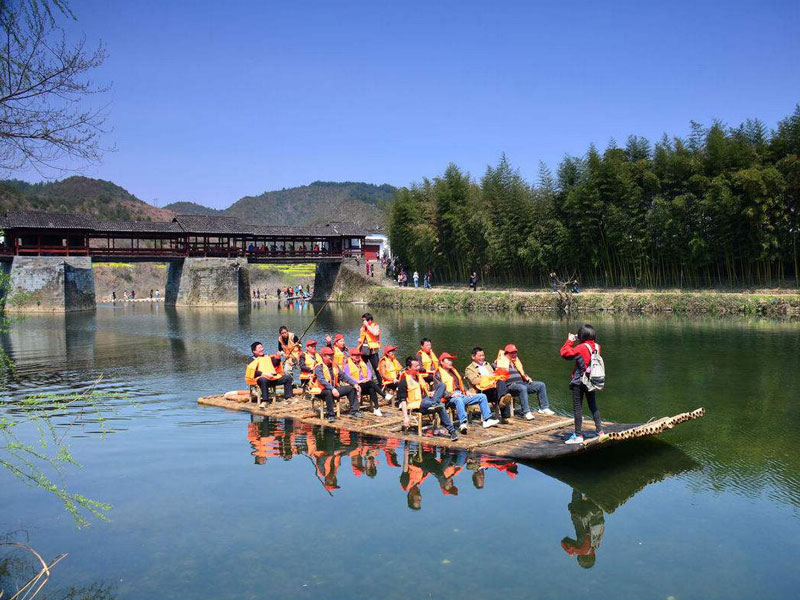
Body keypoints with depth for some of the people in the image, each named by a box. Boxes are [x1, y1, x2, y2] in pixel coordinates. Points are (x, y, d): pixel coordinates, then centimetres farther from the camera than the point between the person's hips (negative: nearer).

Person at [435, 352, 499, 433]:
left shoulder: (454, 371, 29)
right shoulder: (439, 374, 3)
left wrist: (466, 392, 11)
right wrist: (452, 395, -22)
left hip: (462, 396, 8)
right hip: (450, 399, -8)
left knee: (482, 396, -1)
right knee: (458, 400, -43)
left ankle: (487, 420, -7)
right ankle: (462, 423, -53)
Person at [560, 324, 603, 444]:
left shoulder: (581, 348, -20)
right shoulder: (597, 347, 0)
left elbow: (564, 353, -18)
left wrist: (569, 341, -6)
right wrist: (577, 342, 10)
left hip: (579, 383, -6)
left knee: (578, 408, 0)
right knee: (593, 406, 19)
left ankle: (578, 435, 1)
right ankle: (599, 430, 24)